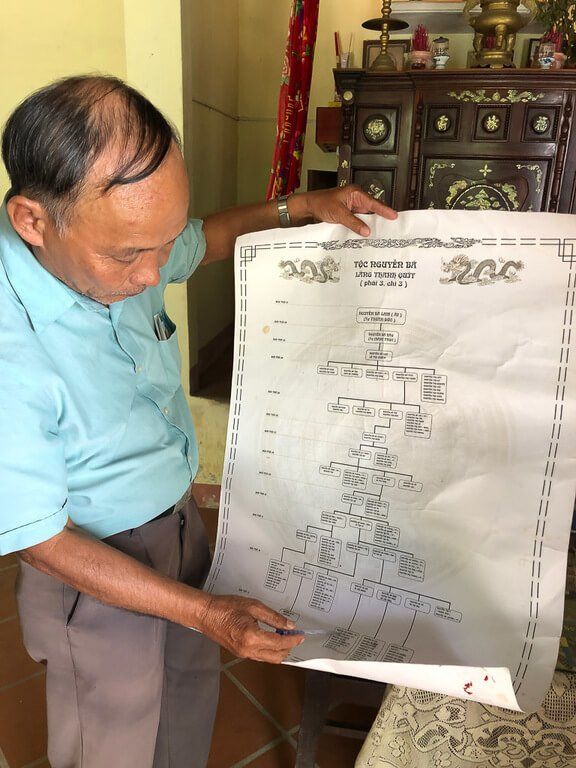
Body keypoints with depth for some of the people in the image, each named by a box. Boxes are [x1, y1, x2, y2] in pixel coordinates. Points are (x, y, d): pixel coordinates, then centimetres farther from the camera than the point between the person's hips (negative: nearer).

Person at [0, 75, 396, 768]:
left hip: (181, 522, 7)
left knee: (189, 705, 29)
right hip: (100, 575, -6)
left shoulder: (116, 247, -13)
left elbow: (202, 241, 10)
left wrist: (299, 207, -4)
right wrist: (204, 612, -22)